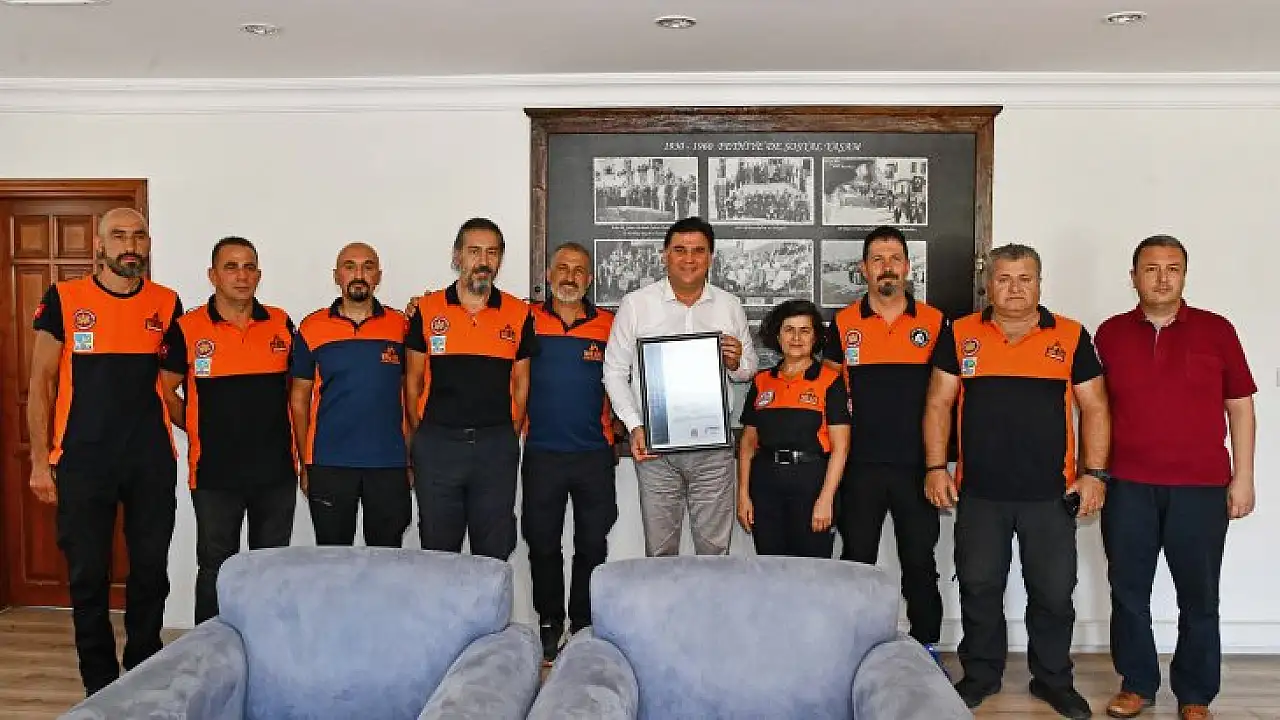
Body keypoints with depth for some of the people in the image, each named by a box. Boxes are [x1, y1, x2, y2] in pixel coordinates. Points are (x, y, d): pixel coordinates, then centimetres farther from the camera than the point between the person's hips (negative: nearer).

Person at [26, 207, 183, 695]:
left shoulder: (166, 303, 5)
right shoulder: (63, 299, -1)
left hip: (152, 462, 2)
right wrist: (40, 460, -3)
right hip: (83, 462, -2)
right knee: (88, 576, 5)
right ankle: (101, 686, 21)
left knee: (151, 571, 8)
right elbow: (41, 382, 1)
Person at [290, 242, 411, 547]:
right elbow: (299, 399, 7)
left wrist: (411, 458, 3)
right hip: (328, 465, 0)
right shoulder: (312, 328, 4)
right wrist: (304, 464, 3)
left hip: (389, 464, 0)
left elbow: (410, 392, 9)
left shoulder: (401, 326, 4)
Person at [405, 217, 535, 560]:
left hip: (497, 445, 0)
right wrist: (419, 436, 5)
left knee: (494, 555, 8)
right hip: (437, 443, 0)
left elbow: (521, 382, 10)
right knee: (437, 552, 9)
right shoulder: (427, 310, 3)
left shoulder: (519, 314, 4)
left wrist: (511, 438, 5)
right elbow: (413, 380, 8)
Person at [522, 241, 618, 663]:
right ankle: (549, 626, 22)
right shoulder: (527, 321, 2)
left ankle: (584, 627, 21)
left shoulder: (610, 325, 4)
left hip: (595, 453, 1)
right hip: (541, 452, 0)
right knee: (542, 544, 8)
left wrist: (616, 428, 5)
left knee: (592, 545, 8)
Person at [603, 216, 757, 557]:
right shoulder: (636, 304, 0)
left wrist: (737, 364, -9)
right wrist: (635, 426, -9)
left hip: (713, 446, 2)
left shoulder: (730, 306, 7)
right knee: (660, 550, 7)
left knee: (715, 549, 7)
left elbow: (748, 369, 16)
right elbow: (615, 370, 2)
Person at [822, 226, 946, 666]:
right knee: (857, 562, 9)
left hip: (916, 464, 0)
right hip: (860, 465, 0)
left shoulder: (934, 322, 3)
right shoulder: (843, 324, 3)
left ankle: (927, 648, 23)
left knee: (920, 563, 9)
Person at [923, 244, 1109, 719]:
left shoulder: (1072, 337, 3)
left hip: (1051, 494, 0)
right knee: (979, 589, 10)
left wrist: (1094, 472, -3)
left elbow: (1094, 408, 5)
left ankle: (1053, 679, 27)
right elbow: (938, 404, 4)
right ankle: (981, 674, 28)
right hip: (979, 492, 0)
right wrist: (936, 468, -3)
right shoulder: (960, 335, 3)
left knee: (1053, 592, 8)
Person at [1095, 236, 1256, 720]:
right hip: (1127, 487, 1)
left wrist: (1243, 477, 1)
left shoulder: (1216, 330, 2)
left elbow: (1239, 405, 5)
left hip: (1202, 487, -1)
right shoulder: (1110, 334, 4)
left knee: (1199, 596, 7)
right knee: (1128, 591, 8)